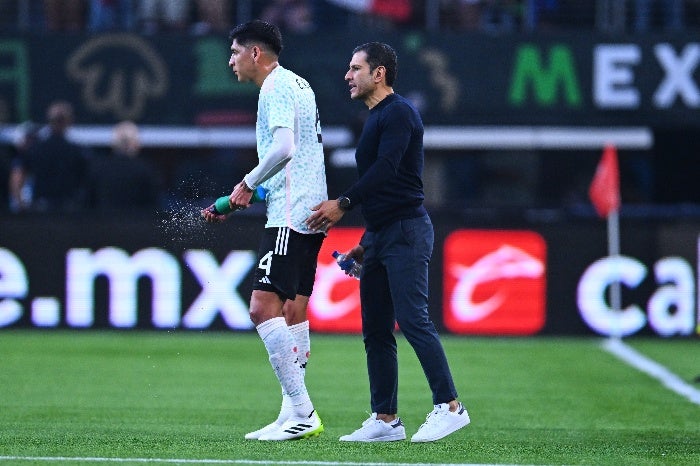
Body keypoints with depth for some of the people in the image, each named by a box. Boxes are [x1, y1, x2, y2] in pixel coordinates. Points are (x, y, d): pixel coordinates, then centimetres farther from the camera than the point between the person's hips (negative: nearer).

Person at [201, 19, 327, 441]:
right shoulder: (297, 84, 21)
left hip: (290, 216, -10)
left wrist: (248, 184, -11)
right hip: (309, 214, 10)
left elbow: (283, 148, -24)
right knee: (293, 312, 10)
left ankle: (301, 411, -19)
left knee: (264, 307, -15)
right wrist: (239, 202, 23)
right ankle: (298, 415, 9)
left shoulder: (276, 87, -9)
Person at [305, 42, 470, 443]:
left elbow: (385, 169, -22)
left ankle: (450, 406, -13)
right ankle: (386, 420, 9)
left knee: (412, 319, -15)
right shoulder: (376, 118, 21)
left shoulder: (399, 113, -9)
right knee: (375, 330, 7)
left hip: (405, 230, -10)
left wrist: (344, 204, -28)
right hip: (380, 235, 10)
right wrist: (366, 243, 25)